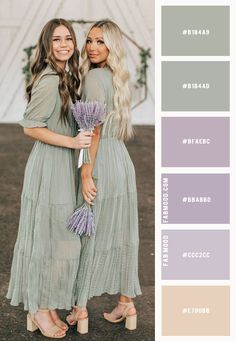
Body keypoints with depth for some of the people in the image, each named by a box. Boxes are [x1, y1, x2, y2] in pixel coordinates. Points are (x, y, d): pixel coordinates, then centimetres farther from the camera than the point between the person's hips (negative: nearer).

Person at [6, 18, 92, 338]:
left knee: (57, 238, 15)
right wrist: (72, 141, -20)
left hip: (63, 168, 9)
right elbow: (30, 126, -18)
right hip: (49, 168, -9)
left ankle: (45, 306, 28)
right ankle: (40, 310, 18)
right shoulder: (49, 80, -17)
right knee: (46, 237, 2)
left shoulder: (65, 77, 11)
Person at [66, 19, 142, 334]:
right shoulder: (117, 78, 14)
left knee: (88, 236, 4)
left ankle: (80, 310, 16)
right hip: (122, 161, 8)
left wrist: (86, 174, -17)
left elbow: (94, 130, -17)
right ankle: (127, 304, 21)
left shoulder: (94, 76, -11)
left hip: (101, 163, -8)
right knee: (121, 236, 12)